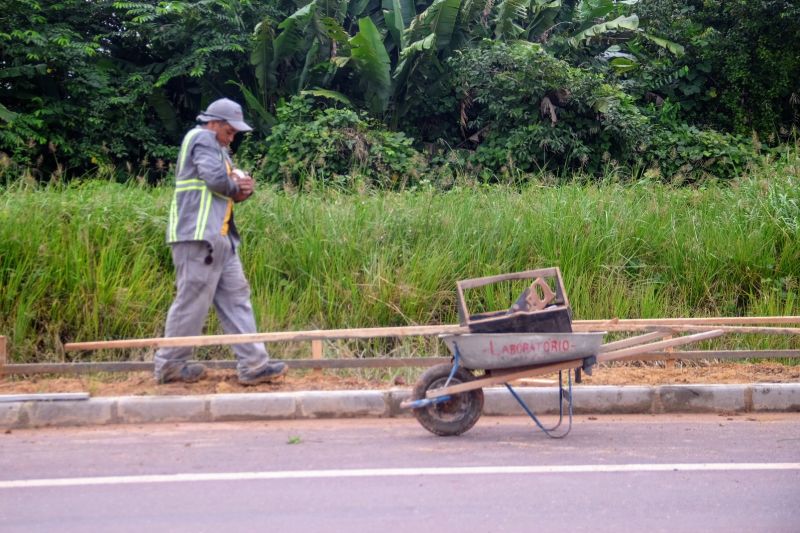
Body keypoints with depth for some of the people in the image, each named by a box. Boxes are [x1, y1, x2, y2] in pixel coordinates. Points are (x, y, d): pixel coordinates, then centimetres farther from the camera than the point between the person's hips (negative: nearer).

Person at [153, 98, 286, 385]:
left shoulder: (218, 148, 26)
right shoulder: (202, 138, -6)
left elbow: (227, 186, 24)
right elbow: (216, 178, -21)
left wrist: (241, 189, 0)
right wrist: (236, 187, 0)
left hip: (219, 238, 11)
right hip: (198, 235, -11)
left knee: (236, 299, 5)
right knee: (193, 302, -6)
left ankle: (253, 364, 3)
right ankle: (170, 365, 4)